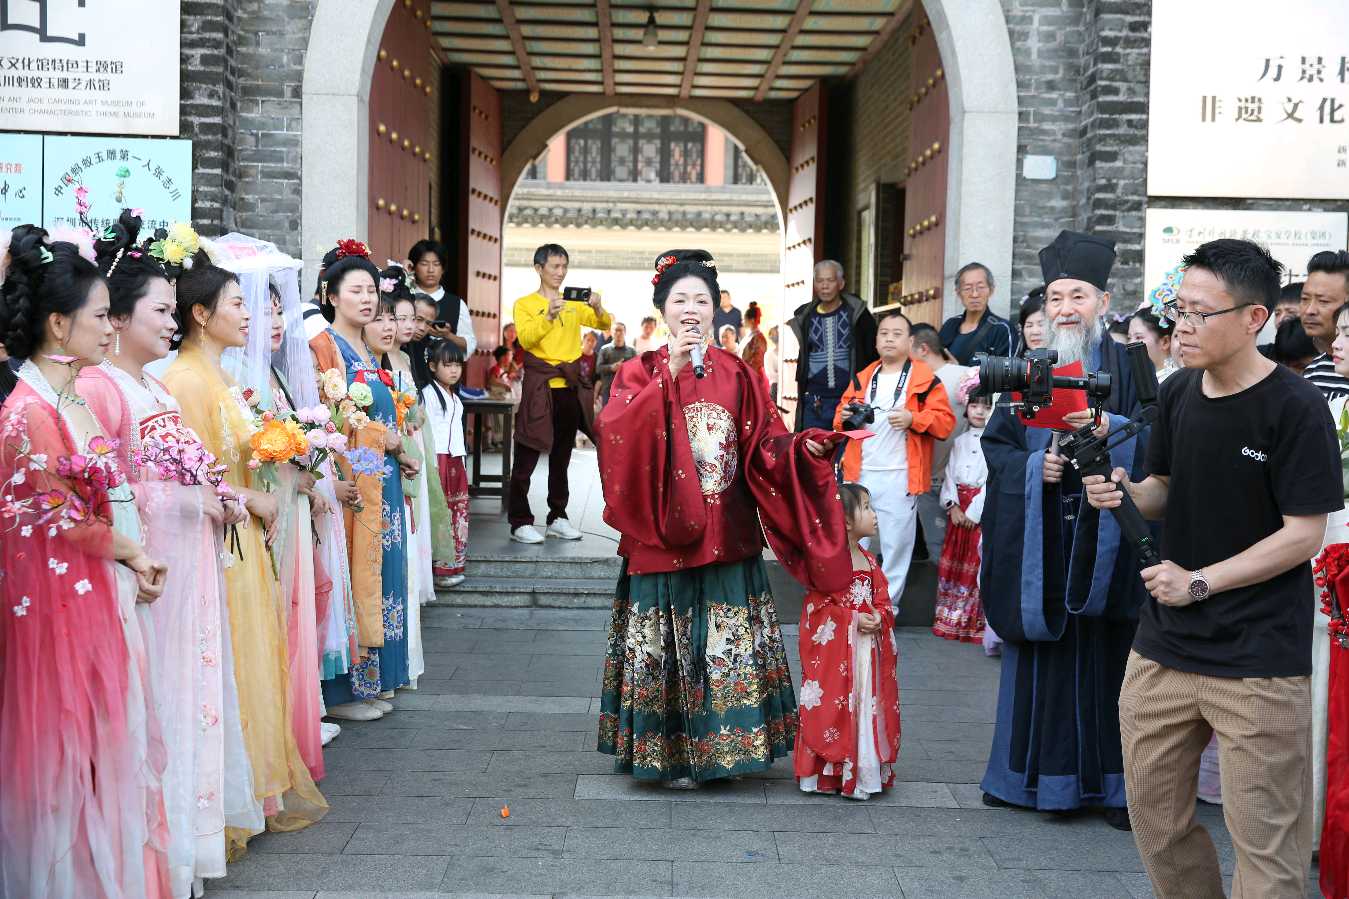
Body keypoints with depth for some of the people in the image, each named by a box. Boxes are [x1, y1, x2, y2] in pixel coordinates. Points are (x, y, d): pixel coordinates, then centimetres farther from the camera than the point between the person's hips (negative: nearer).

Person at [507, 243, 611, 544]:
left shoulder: (574, 303, 13)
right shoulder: (525, 304, 1)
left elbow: (605, 324, 2)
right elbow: (525, 339, -14)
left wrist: (597, 308, -19)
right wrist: (549, 316, -28)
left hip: (570, 386, 5)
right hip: (540, 385, -5)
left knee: (562, 456, 11)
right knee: (527, 457, -5)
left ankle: (558, 518, 19)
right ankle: (520, 522, -1)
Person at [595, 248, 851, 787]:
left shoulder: (736, 375, 8)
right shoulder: (640, 373, 1)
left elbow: (764, 448, 5)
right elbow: (616, 434, -18)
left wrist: (803, 447, -15)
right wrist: (670, 375, -24)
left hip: (727, 537, 2)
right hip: (665, 538, -2)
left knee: (730, 646, 6)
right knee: (667, 646, 3)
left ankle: (720, 747, 21)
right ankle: (671, 753, 17)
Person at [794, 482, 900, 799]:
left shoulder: (869, 561, 10)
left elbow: (883, 600, 14)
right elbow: (817, 604, -16)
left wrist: (879, 617, -7)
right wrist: (854, 620, -18)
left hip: (870, 648, 7)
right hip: (835, 650, -7)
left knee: (869, 706, 10)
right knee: (834, 709, -1)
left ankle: (866, 770, 20)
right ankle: (827, 773, 9)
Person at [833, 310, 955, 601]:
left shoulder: (925, 378, -1)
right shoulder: (862, 378, 14)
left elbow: (946, 421, -7)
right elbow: (840, 421, 20)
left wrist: (913, 418, -21)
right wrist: (845, 417, -3)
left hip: (899, 476, -4)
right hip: (860, 474, 4)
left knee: (895, 542, 3)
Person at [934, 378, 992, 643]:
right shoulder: (961, 441, 13)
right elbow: (950, 475, 8)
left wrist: (975, 511, -14)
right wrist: (953, 506, -6)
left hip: (985, 509, -6)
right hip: (960, 509, 6)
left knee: (980, 564, -6)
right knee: (953, 560, 10)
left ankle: (980, 622, 0)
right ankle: (953, 620, 21)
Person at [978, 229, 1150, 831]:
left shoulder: (1129, 366, 2)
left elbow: (1154, 443, -6)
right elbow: (995, 444, 9)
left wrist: (1108, 429, -23)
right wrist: (1035, 466, -9)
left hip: (1103, 539, -2)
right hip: (1038, 542, 2)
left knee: (1104, 656, 0)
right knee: (1041, 658, 7)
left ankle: (1112, 781, 10)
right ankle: (1038, 774, 18)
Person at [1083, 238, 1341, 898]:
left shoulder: (1295, 408, -13)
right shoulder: (1178, 392, 5)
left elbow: (1304, 533, -12)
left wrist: (1201, 582, -16)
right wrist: (1124, 491, -6)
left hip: (1259, 662, -6)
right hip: (1164, 646, 6)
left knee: (1264, 843, 1)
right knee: (1154, 816, 14)